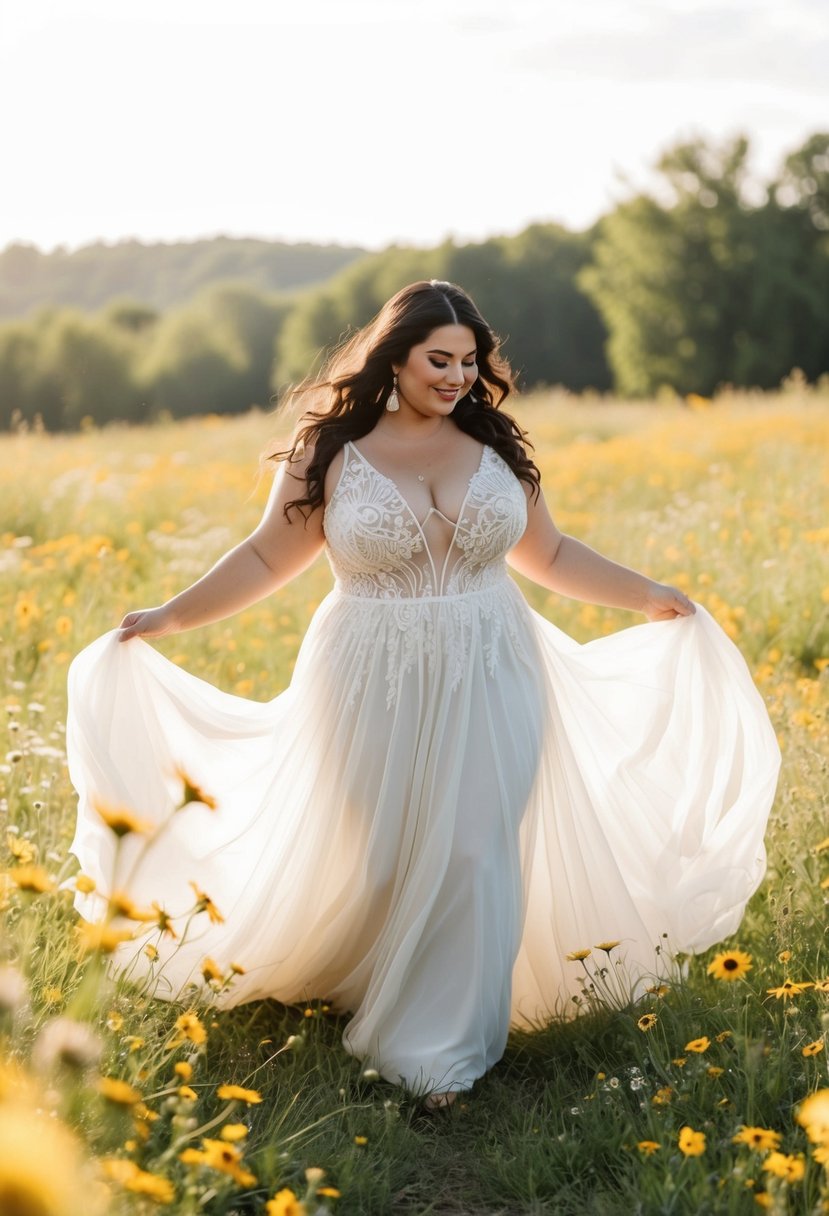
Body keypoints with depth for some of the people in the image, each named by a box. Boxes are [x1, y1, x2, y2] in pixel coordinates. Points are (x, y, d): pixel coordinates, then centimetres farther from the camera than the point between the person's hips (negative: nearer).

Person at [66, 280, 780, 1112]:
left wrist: (648, 596, 14)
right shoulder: (330, 449, -2)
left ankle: (441, 1045, 13)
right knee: (371, 861, 6)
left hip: (488, 691, 2)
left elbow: (550, 556, 16)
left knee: (473, 857, -1)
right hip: (376, 693, -2)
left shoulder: (496, 445, 5)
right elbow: (268, 558, 5)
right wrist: (172, 616, -1)